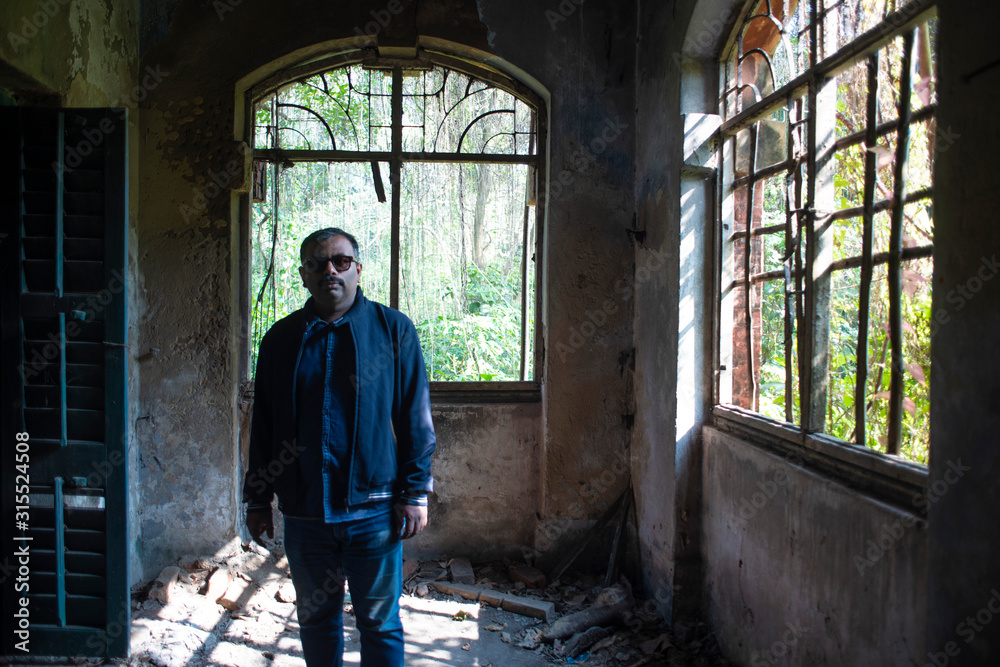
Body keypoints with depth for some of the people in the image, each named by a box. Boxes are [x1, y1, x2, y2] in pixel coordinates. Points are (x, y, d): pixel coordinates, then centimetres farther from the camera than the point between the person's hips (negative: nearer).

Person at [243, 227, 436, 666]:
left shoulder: (392, 329, -1)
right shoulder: (280, 338, 8)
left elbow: (415, 418, -2)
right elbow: (263, 426, 12)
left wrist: (415, 493, -6)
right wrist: (257, 500, 10)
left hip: (373, 509, -3)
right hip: (303, 512, 3)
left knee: (380, 623, 8)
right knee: (316, 619, 16)